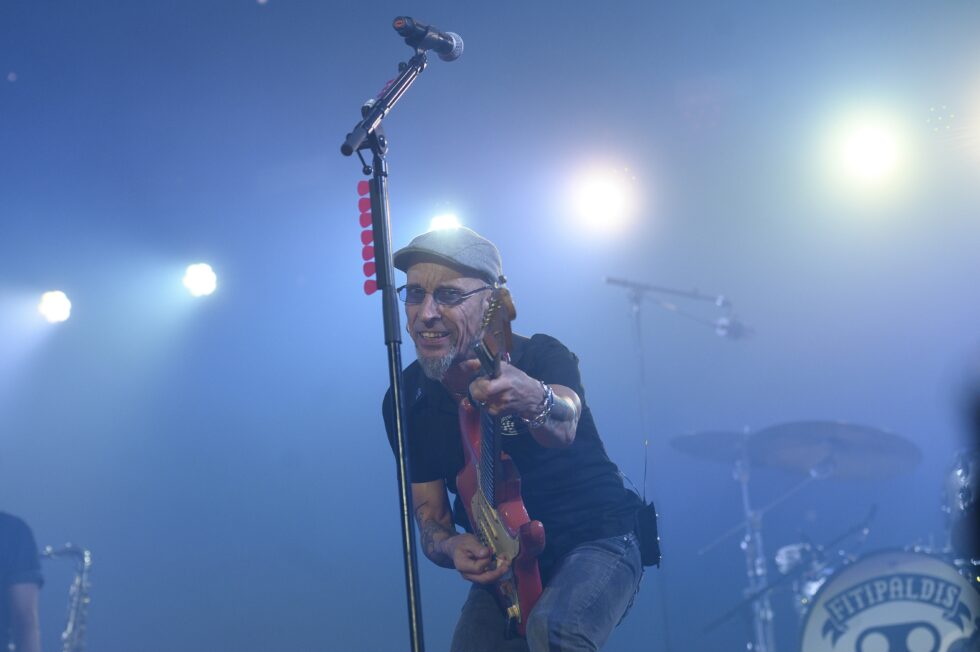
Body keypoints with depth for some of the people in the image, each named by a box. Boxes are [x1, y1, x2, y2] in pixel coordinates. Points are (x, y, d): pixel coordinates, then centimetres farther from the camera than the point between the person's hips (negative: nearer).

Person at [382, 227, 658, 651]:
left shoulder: (542, 357, -19)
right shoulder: (407, 400, -5)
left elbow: (564, 428, -42)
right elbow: (429, 513, 1)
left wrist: (532, 398, -66)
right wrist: (448, 546, -23)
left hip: (596, 542, -5)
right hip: (502, 565, 5)